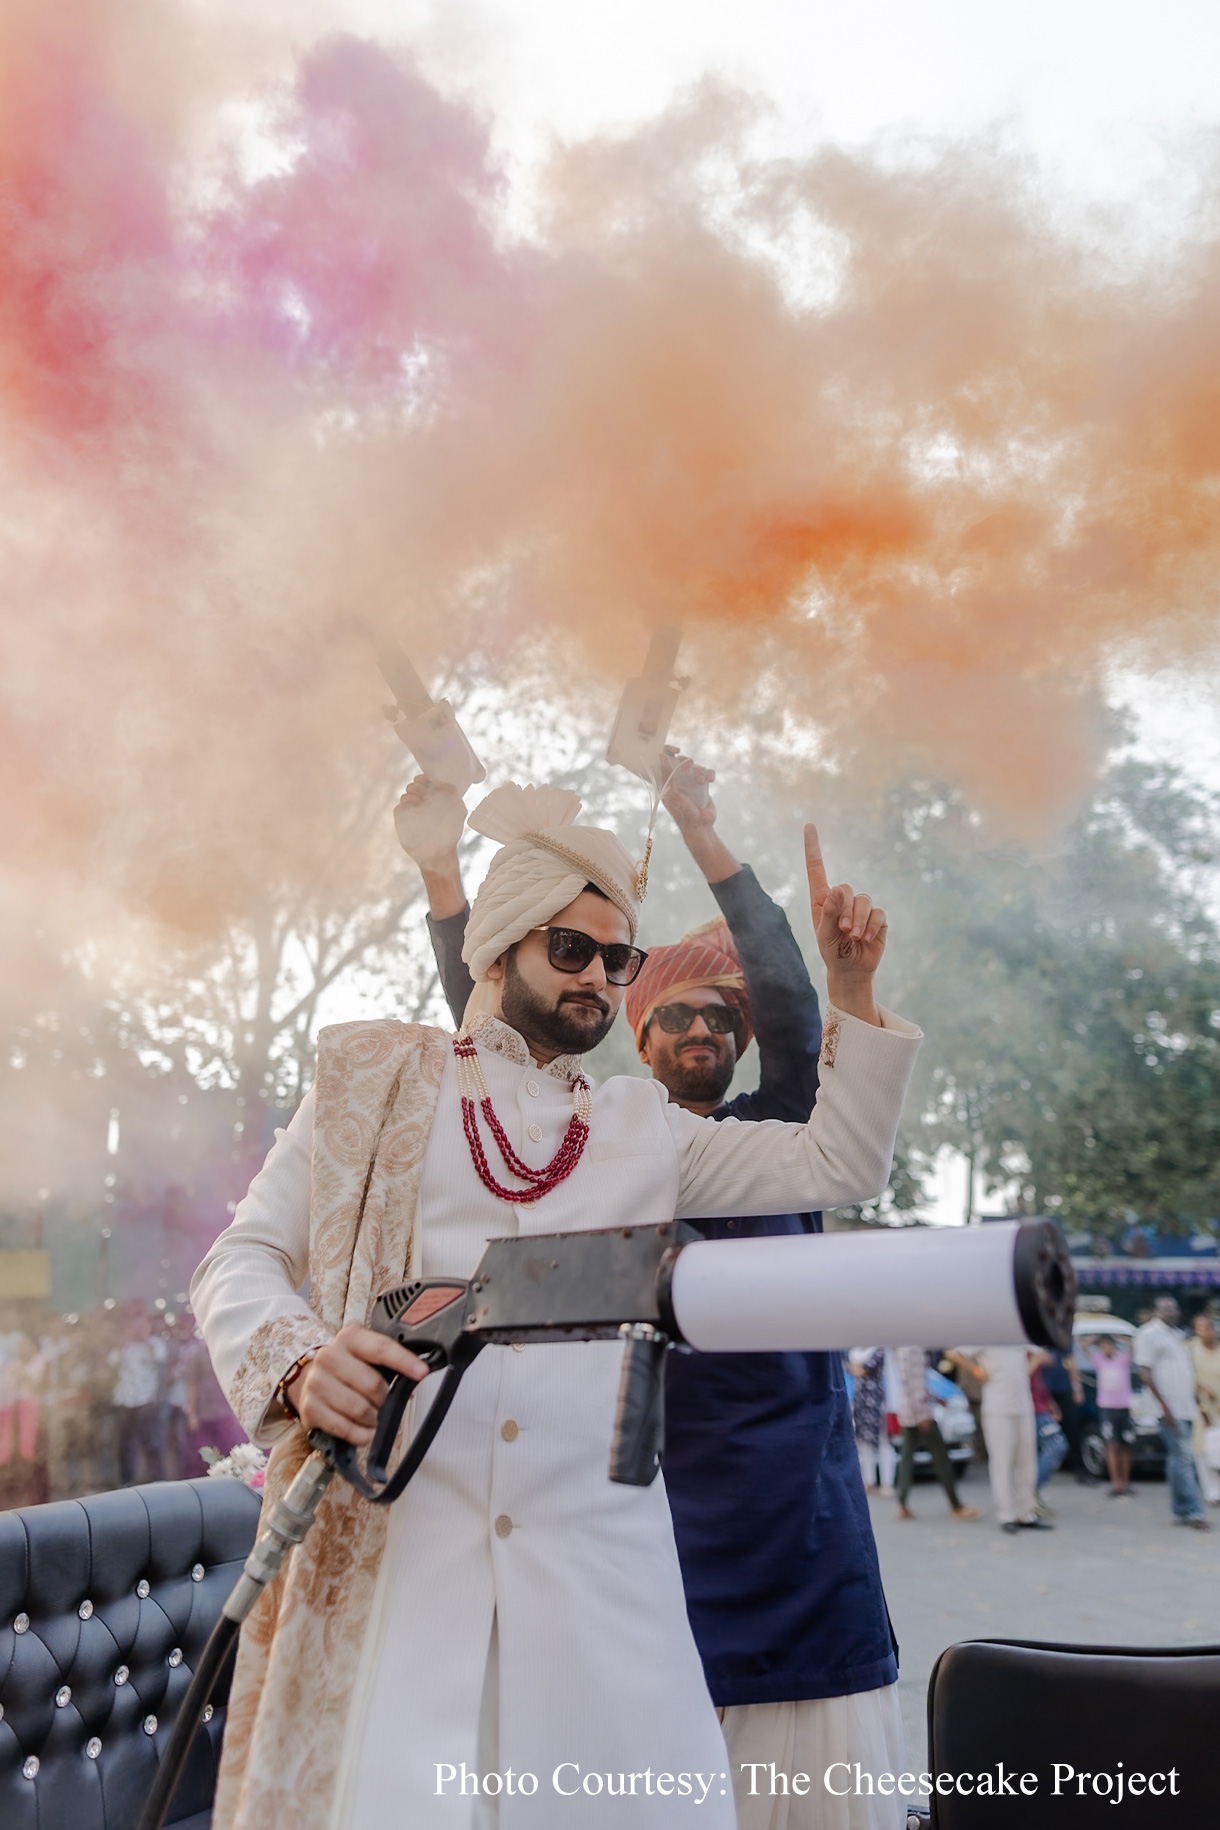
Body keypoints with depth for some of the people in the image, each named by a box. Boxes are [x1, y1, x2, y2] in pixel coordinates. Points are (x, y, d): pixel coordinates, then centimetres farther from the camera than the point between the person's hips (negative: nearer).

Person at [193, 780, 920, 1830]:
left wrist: (852, 992, 6)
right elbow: (242, 1262, 6)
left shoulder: (646, 1131, 18)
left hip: (595, 1549, 3)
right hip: (391, 1537, -2)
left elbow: (843, 1166, 15)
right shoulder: (376, 1078, 10)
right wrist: (298, 1361, -15)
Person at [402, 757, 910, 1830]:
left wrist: (704, 837, -18)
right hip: (657, 1489, 0)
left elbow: (791, 1003, -8)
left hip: (795, 1485, 0)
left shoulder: (775, 1133, 7)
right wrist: (442, 875, -12)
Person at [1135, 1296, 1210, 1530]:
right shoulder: (1149, 1334, -6)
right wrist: (1163, 1404, -18)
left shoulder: (1177, 1334, 19)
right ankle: (1192, 1511, -9)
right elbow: (1146, 1372, -11)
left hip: (1186, 1408, 8)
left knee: (1179, 1459, 9)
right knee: (1183, 1458, -10)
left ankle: (1180, 1511, 13)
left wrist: (1197, 1403, 19)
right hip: (1170, 1409, -8)